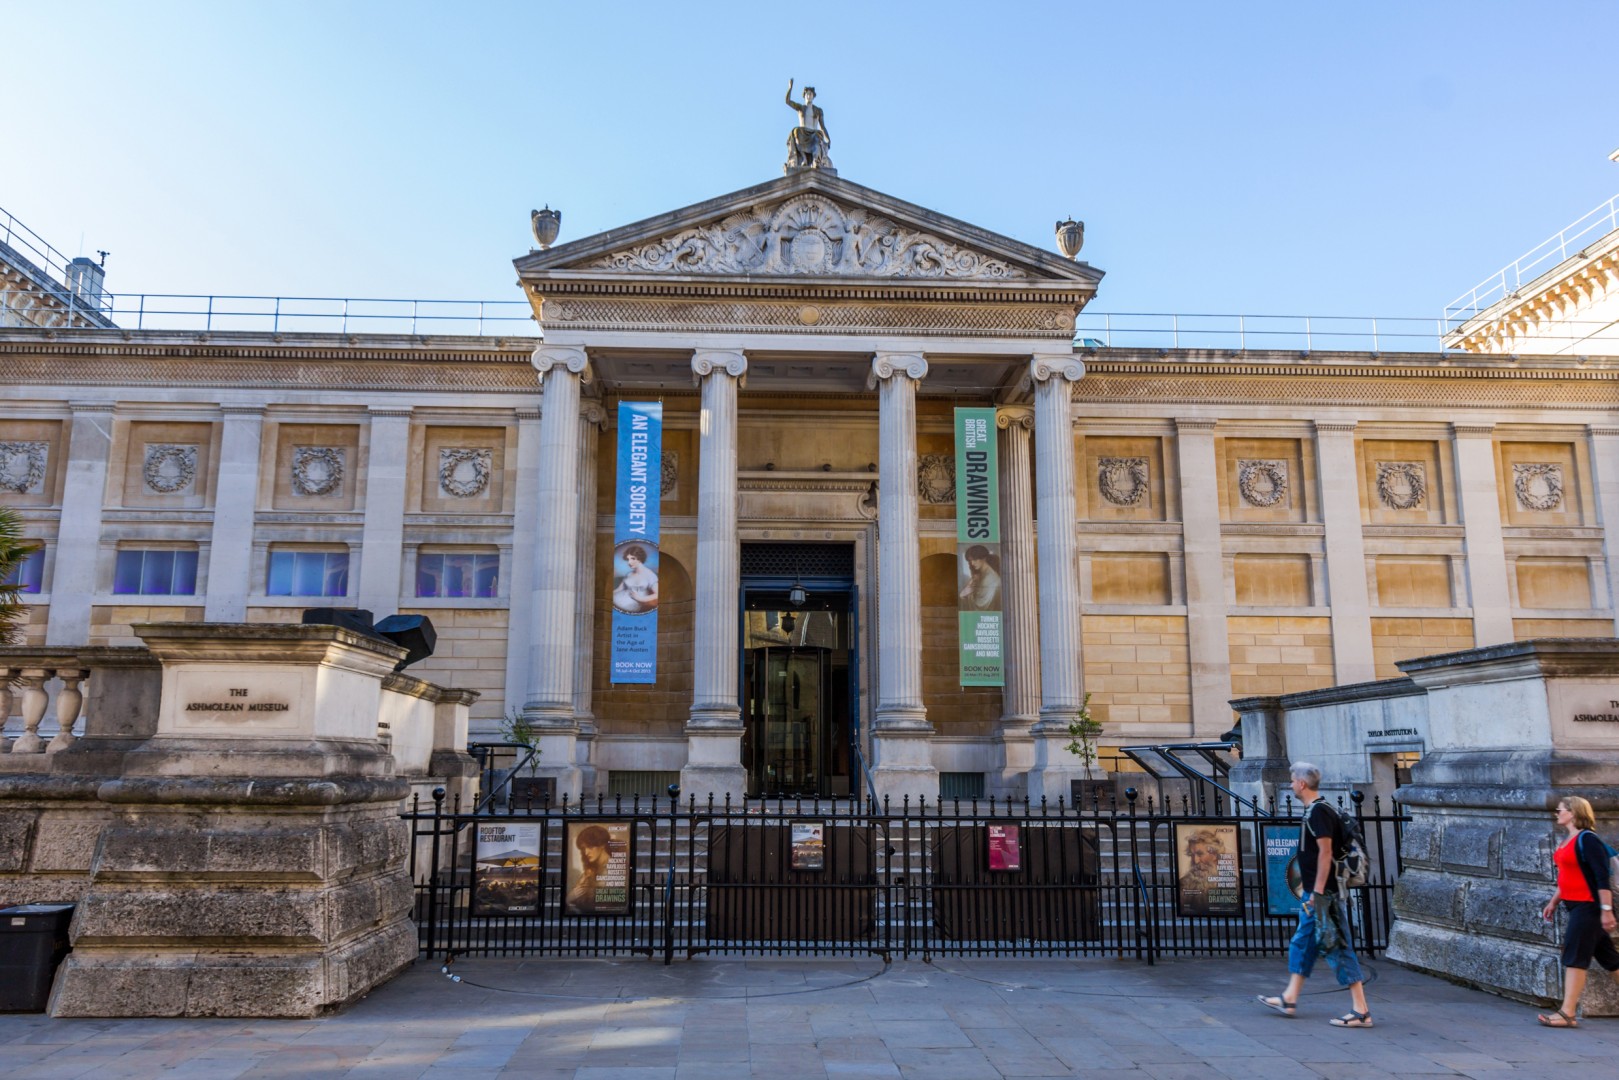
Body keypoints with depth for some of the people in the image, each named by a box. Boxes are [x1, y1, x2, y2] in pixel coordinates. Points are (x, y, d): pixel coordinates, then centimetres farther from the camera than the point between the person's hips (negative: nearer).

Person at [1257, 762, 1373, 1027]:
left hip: (1322, 893, -11)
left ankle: (1361, 1011, -2)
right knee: (1302, 943, 16)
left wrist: (1318, 892, -23)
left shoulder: (1319, 812, -17)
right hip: (1314, 893, 11)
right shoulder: (1314, 811, 13)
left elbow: (1326, 851, -23)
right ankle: (1289, 998, 25)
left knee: (1337, 947, -6)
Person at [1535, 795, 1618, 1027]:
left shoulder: (1587, 840, -15)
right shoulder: (1568, 842, 13)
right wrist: (1553, 902, 22)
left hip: (1589, 905, -9)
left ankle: (1567, 1013, -10)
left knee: (1575, 955, -10)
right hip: (1576, 905, 9)